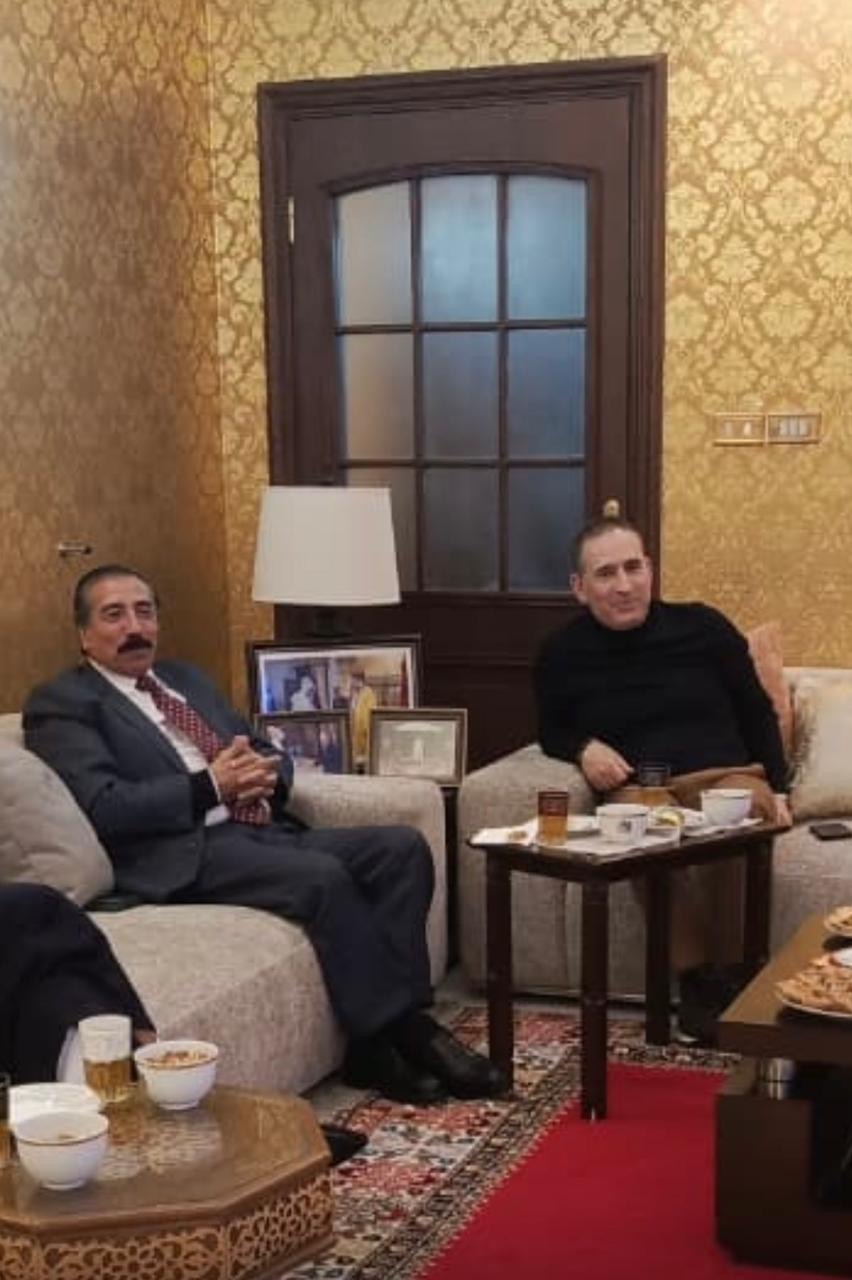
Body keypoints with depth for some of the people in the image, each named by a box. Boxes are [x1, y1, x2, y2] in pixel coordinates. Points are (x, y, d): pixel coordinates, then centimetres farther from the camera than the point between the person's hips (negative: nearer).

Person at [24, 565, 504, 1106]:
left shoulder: (189, 679, 26)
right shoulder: (62, 703, 2)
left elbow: (270, 753, 25)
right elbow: (103, 807, -12)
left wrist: (266, 775, 0)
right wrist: (209, 785, -15)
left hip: (263, 832, 8)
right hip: (186, 855, -8)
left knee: (404, 847, -12)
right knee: (324, 877, -31)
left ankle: (403, 1016, -14)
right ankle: (389, 1040, -19)